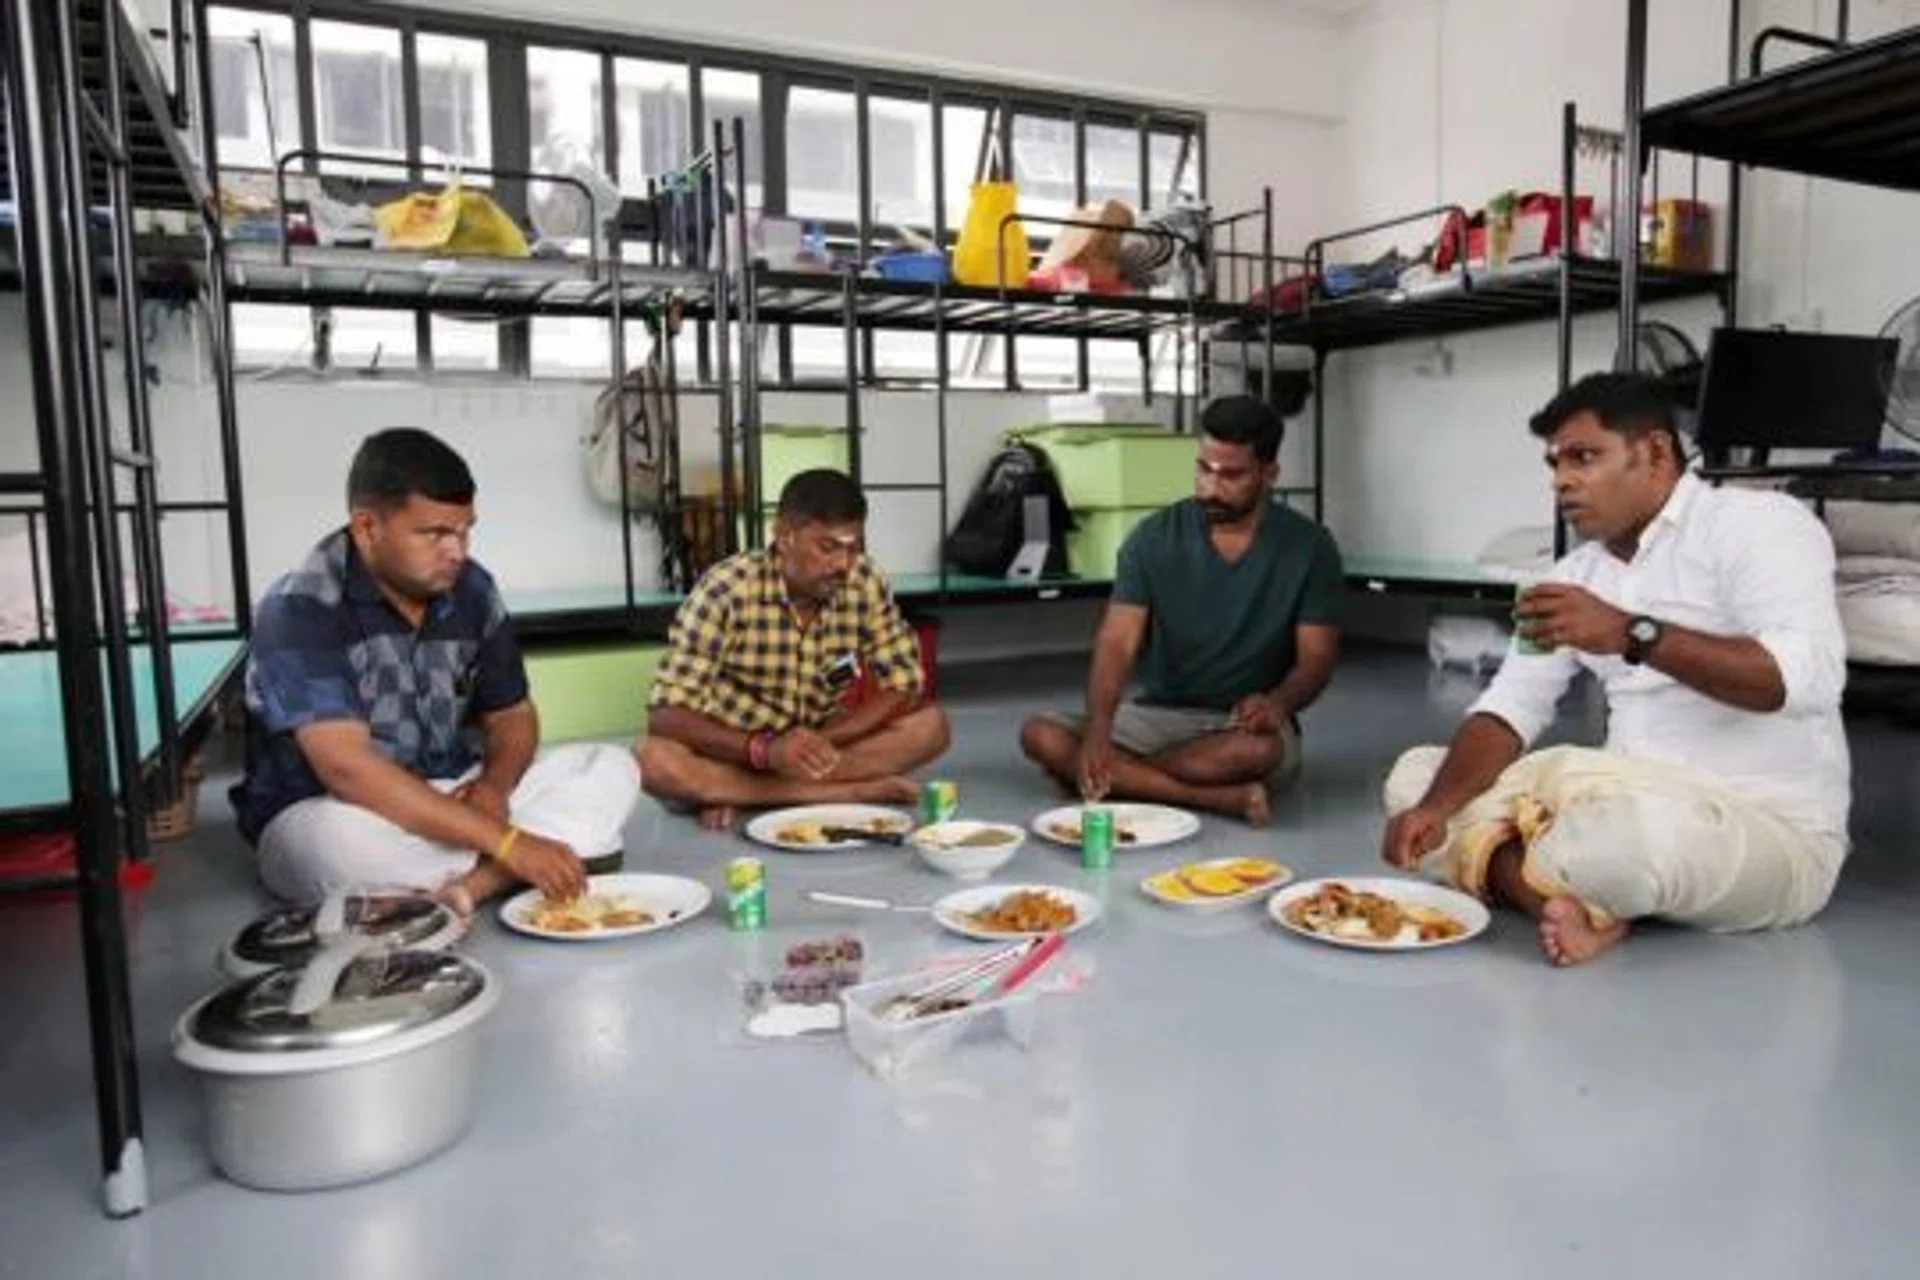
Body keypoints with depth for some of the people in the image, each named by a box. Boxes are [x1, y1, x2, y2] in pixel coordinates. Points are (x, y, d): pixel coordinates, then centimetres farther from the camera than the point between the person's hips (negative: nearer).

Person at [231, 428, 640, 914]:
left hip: (451, 799, 6)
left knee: (612, 769, -10)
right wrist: (506, 840, -34)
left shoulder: (469, 588, -2)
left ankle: (466, 884, -27)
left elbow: (512, 715, 8)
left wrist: (492, 788, -16)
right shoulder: (299, 610, -20)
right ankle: (499, 869, -14)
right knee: (344, 842, -40)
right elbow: (348, 769, -30)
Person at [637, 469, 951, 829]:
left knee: (931, 725, -18)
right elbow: (665, 717, -24)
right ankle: (854, 792, -27)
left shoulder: (865, 584, -11)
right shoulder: (725, 589, -21)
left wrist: (820, 743, -24)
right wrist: (764, 749, -41)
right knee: (654, 759, -33)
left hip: (818, 746, 3)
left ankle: (739, 794, -20)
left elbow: (905, 687, -9)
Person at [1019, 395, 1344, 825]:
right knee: (1041, 735, -23)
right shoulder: (1155, 537, -4)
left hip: (1244, 723, -2)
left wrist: (1278, 701, -28)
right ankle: (1223, 798, -29)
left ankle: (1122, 776, -17)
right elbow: (1116, 643, -13)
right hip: (1158, 713, 2)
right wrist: (1097, 731, -31)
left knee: (1258, 749, -39)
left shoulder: (1309, 548, -4)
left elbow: (1316, 657, -4)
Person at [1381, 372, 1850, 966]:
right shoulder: (1575, 575, 12)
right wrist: (1436, 807, -14)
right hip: (1635, 804, 7)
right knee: (1415, 777, 0)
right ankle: (1566, 898, -21)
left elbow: (1809, 677, -24)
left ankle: (1504, 869, -7)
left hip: (1771, 830, -7)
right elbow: (1508, 710, 4)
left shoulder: (1760, 522, -8)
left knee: (1596, 805, -41)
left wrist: (1633, 635, -30)